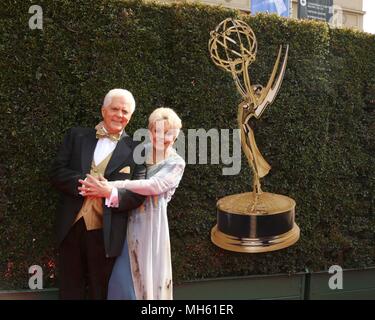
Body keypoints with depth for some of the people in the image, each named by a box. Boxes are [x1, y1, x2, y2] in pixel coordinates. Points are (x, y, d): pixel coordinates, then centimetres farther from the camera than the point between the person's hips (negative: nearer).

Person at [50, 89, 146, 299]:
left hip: (106, 233, -2)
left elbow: (137, 194, -5)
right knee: (70, 290, 14)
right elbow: (57, 172, 1)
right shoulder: (77, 136, 8)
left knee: (100, 292, 13)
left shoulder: (135, 150, 1)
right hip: (71, 228, 2)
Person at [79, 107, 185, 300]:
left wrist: (111, 187, -23)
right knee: (122, 277, 5)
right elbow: (126, 179, -3)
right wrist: (110, 192, -27)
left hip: (151, 222, -2)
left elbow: (154, 186, -19)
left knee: (149, 276, 8)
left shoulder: (176, 163, -4)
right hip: (129, 220, 3)